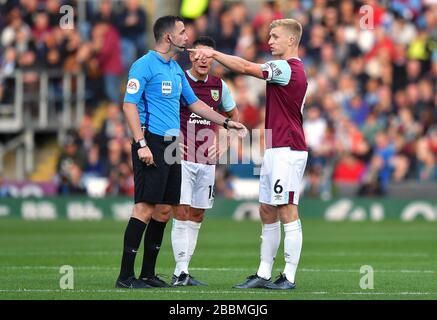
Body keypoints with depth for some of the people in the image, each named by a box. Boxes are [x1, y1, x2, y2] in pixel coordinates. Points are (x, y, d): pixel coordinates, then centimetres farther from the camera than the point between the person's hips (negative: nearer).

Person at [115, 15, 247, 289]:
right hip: (152, 143, -9)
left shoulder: (176, 69, 18)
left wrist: (227, 122, 25)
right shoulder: (144, 65, -9)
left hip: (171, 144, 9)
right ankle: (126, 276, -11)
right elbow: (129, 105, -15)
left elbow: (194, 103, 27)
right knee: (145, 207, -13)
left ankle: (148, 273, 14)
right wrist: (141, 144, -21)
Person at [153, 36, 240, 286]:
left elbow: (233, 115, 23)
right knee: (181, 212, -12)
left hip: (207, 160, 5)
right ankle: (181, 271, -11)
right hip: (182, 159, -5)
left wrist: (224, 145, 11)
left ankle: (184, 271, 11)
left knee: (197, 216, 6)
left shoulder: (219, 85, 9)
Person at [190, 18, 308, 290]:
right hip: (274, 150, 11)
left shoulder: (287, 68, -14)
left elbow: (246, 67, -19)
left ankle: (289, 277, -8)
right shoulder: (290, 68, 19)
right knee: (267, 213, 11)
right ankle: (264, 274, 13)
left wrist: (213, 53, -11)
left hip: (287, 150, -11)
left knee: (287, 213, -9)